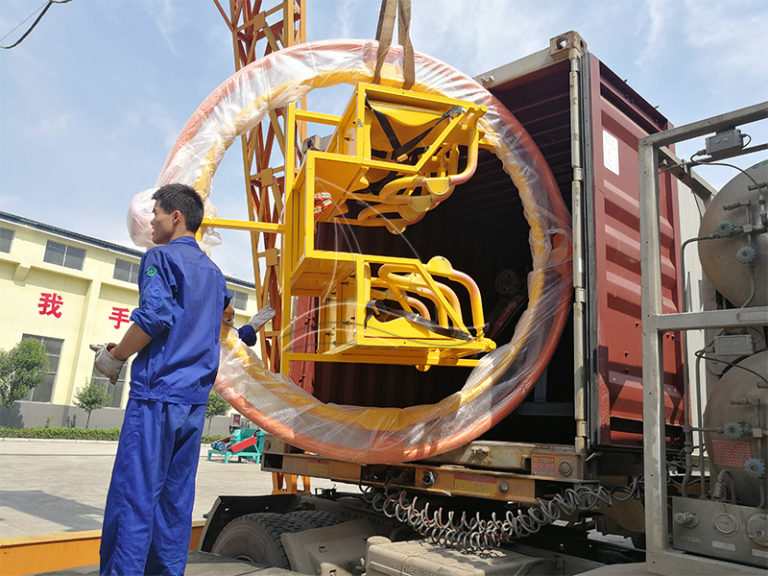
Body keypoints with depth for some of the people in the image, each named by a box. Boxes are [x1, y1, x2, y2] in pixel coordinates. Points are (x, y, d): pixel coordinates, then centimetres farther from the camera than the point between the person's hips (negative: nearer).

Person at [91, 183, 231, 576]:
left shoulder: (161, 256, -4)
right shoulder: (213, 271, 20)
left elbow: (154, 318, -18)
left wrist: (114, 357, -3)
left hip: (157, 393, -8)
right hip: (195, 399, 8)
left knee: (133, 497, -5)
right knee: (175, 499, 10)